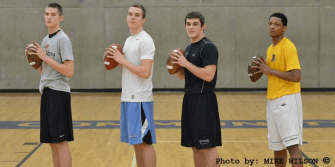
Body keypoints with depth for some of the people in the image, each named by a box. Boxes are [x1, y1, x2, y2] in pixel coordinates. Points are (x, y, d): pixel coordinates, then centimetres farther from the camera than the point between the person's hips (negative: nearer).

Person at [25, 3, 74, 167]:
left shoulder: (63, 39, -10)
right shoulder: (45, 40, 15)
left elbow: (69, 72, -19)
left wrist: (45, 57, -17)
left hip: (58, 93, -8)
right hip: (46, 92, 8)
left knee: (61, 141, -7)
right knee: (52, 142, 11)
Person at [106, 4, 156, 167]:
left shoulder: (145, 41, -12)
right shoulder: (128, 40, 16)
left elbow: (145, 72, -20)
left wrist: (122, 60, -15)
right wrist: (117, 60, 5)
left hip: (140, 100, -9)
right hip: (127, 98, 9)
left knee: (144, 141, -7)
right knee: (136, 143, 13)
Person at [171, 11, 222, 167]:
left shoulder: (208, 47, -12)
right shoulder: (188, 48, 16)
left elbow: (208, 75, -22)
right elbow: (182, 76, 21)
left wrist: (186, 63, -20)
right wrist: (175, 64, 1)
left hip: (204, 101, -9)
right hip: (189, 99, 9)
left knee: (208, 146, -8)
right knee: (195, 147, 12)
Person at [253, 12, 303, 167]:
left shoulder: (288, 47, -12)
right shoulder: (270, 49, 15)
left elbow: (296, 77, -20)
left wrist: (270, 70, -16)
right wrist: (262, 70, 5)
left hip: (287, 99, -9)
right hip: (273, 100, 9)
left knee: (292, 145, -14)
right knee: (277, 146, 13)